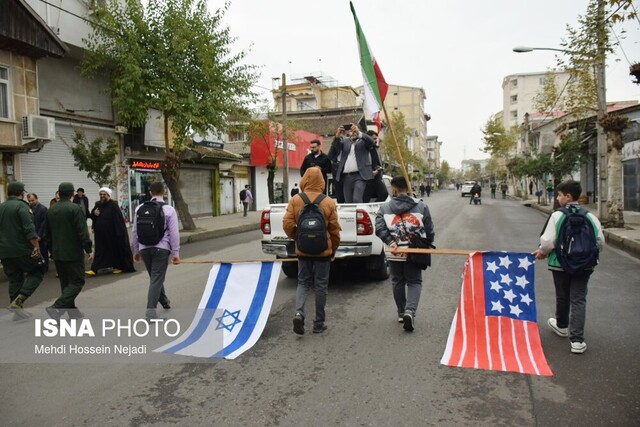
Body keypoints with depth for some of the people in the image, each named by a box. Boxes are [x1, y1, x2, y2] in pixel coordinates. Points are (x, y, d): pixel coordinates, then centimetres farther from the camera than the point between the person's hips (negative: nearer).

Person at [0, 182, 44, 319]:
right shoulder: (21, 206, -10)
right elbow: (29, 228, -20)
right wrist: (36, 247, -22)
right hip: (22, 250, -7)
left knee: (15, 280, 13)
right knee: (36, 273, 4)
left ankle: (17, 310, 15)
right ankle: (19, 301, -12)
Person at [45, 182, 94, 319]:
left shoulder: (51, 210, 10)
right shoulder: (75, 208, -13)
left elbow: (48, 234, 17)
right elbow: (83, 232, -17)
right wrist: (88, 250, -11)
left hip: (57, 253, 8)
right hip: (73, 253, -7)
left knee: (65, 282, 14)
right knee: (77, 282, -2)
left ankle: (72, 311, 18)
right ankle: (57, 307, -16)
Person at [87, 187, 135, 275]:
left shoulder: (113, 205, -11)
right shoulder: (98, 204, 9)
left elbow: (118, 219, -15)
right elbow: (91, 216, 18)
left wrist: (119, 233, -20)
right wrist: (94, 213, -7)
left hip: (112, 234, -6)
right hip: (101, 234, 6)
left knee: (116, 250, 7)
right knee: (100, 251, 7)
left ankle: (119, 267, 20)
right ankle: (94, 269, 10)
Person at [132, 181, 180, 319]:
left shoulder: (140, 209, 5)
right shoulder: (169, 210, -6)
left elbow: (135, 231, 9)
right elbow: (174, 233, -8)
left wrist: (136, 250, 19)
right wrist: (176, 253, -4)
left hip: (144, 248, 4)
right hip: (161, 248, -4)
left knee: (154, 277, 21)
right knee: (156, 279, -2)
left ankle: (164, 301, 38)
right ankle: (151, 310, -10)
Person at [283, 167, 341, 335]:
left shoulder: (295, 200, -6)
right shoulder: (328, 202, -8)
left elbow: (287, 224, -9)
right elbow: (334, 229, -4)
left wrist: (296, 237, 10)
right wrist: (334, 249, 10)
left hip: (302, 250, 1)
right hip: (323, 251, -1)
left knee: (303, 282, 16)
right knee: (321, 285, 9)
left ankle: (299, 312, -7)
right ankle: (319, 324, 17)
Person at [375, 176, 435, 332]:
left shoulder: (385, 208, 0)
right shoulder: (421, 206, 0)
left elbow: (379, 228, -14)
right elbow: (430, 230, 3)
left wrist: (390, 242, -14)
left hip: (395, 253, 1)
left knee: (398, 282, 18)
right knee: (414, 282, 10)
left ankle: (401, 313, 27)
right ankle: (410, 310, -12)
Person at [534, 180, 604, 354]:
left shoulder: (557, 216, -13)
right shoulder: (590, 217, -3)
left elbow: (548, 241, -17)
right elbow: (600, 242, 1)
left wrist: (542, 252, 3)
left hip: (560, 264, -2)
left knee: (562, 297, 18)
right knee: (579, 300, 5)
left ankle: (562, 325, 42)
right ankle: (577, 340, 0)